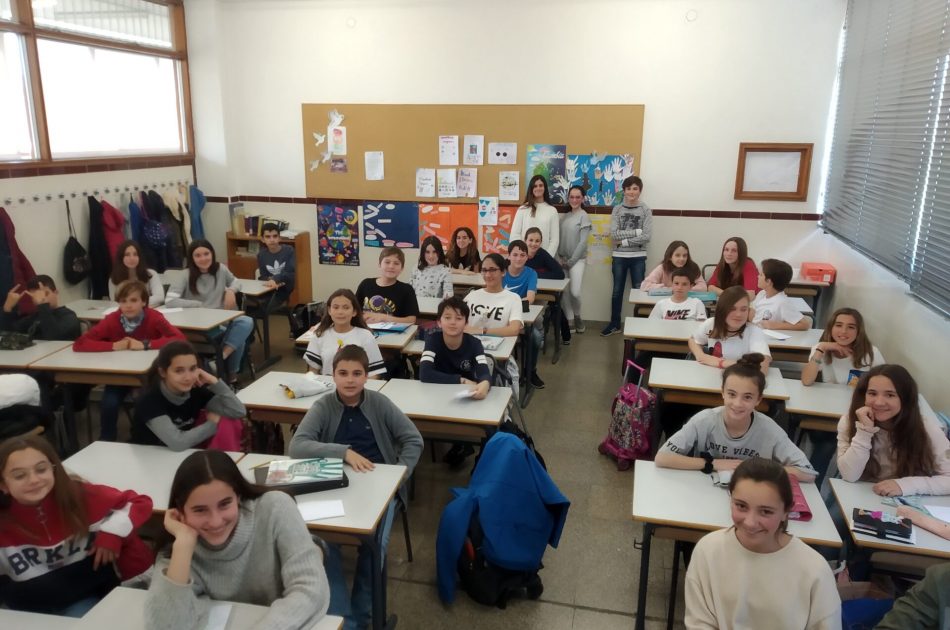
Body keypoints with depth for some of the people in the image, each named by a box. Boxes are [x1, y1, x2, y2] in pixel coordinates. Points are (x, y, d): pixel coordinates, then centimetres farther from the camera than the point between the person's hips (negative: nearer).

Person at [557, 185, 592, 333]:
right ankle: (570, 321, 13)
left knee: (575, 292, -14)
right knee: (564, 292, 1)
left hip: (577, 259, -5)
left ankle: (577, 316, 13)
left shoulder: (584, 216, -7)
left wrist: (572, 261, -13)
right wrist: (560, 257, -2)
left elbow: (583, 242, -12)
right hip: (563, 259, 5)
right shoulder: (566, 216, 11)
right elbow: (560, 239, 11)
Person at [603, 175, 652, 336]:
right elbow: (614, 234, -10)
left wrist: (625, 241, -13)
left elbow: (647, 237, -12)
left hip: (638, 257, -1)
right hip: (619, 257, 1)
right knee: (617, 291, 10)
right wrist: (636, 232, -14)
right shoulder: (617, 209, 2)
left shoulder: (646, 210, -2)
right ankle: (614, 324, 22)